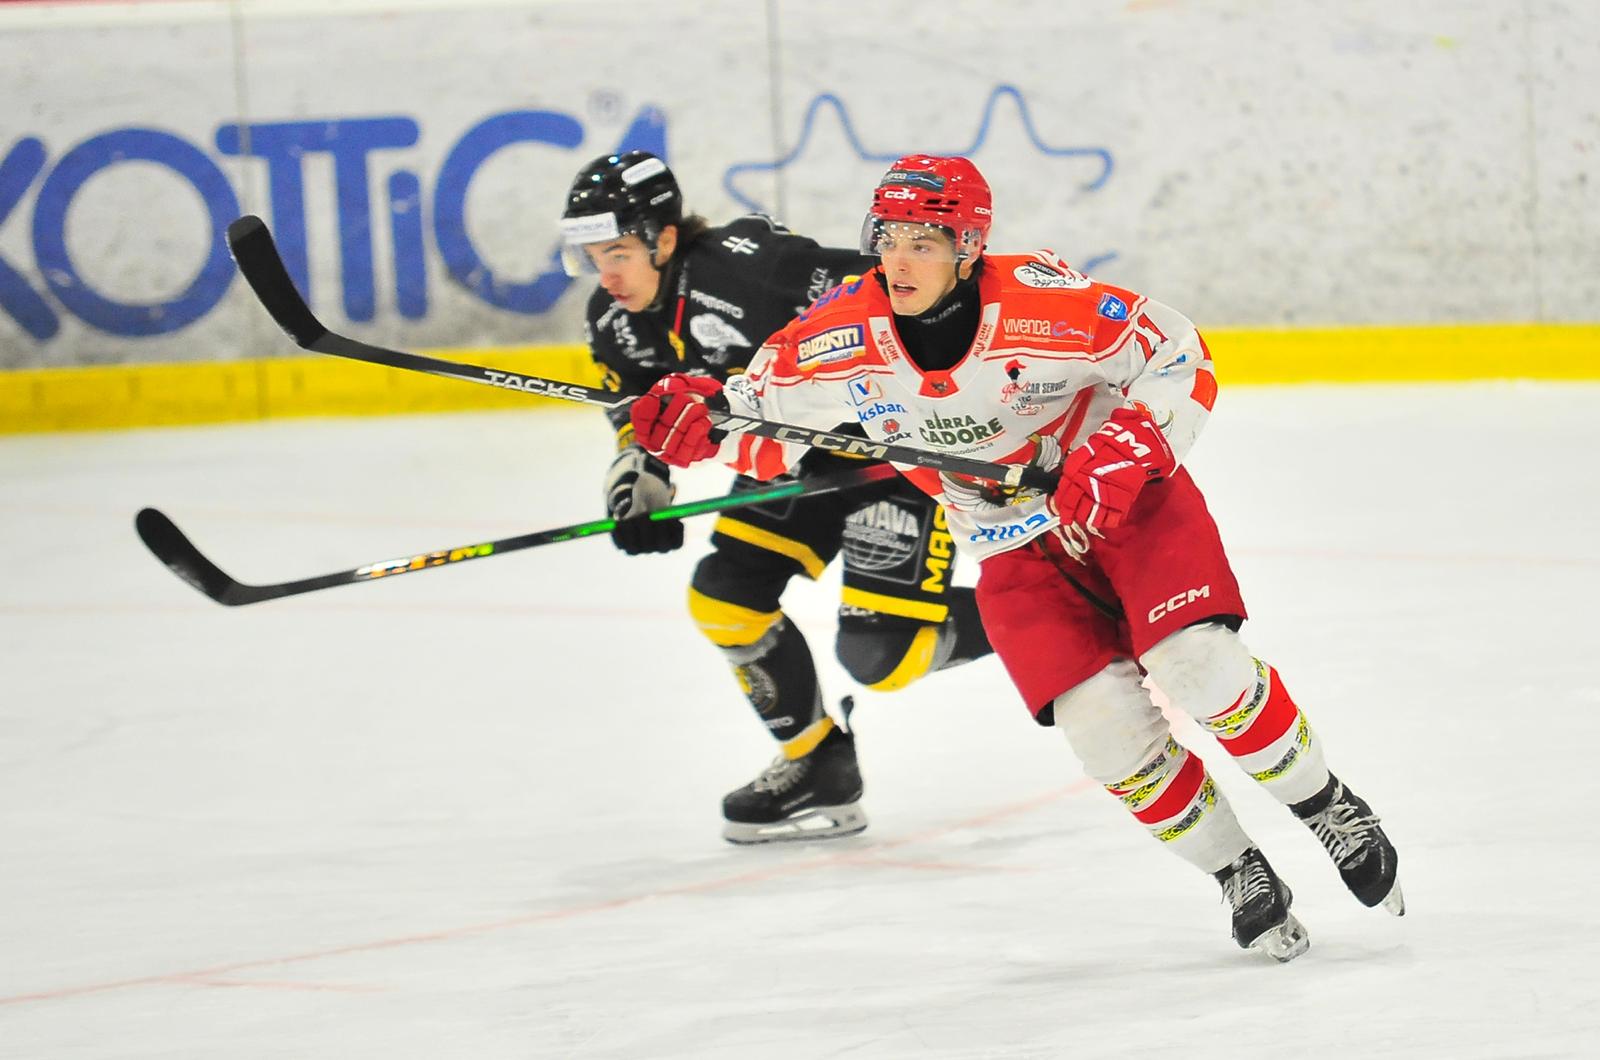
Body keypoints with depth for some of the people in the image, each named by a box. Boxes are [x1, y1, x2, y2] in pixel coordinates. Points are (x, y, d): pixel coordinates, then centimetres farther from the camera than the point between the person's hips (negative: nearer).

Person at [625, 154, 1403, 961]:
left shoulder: (1046, 305, -27)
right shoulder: (841, 337, -17)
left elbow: (1180, 357, -15)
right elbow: (766, 422, -1)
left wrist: (1124, 453, -28)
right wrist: (701, 421, -23)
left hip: (1126, 498, -3)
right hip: (1016, 552, 3)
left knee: (1201, 669, -23)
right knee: (1105, 723, -14)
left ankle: (1328, 808, 3)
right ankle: (1240, 877, 7)